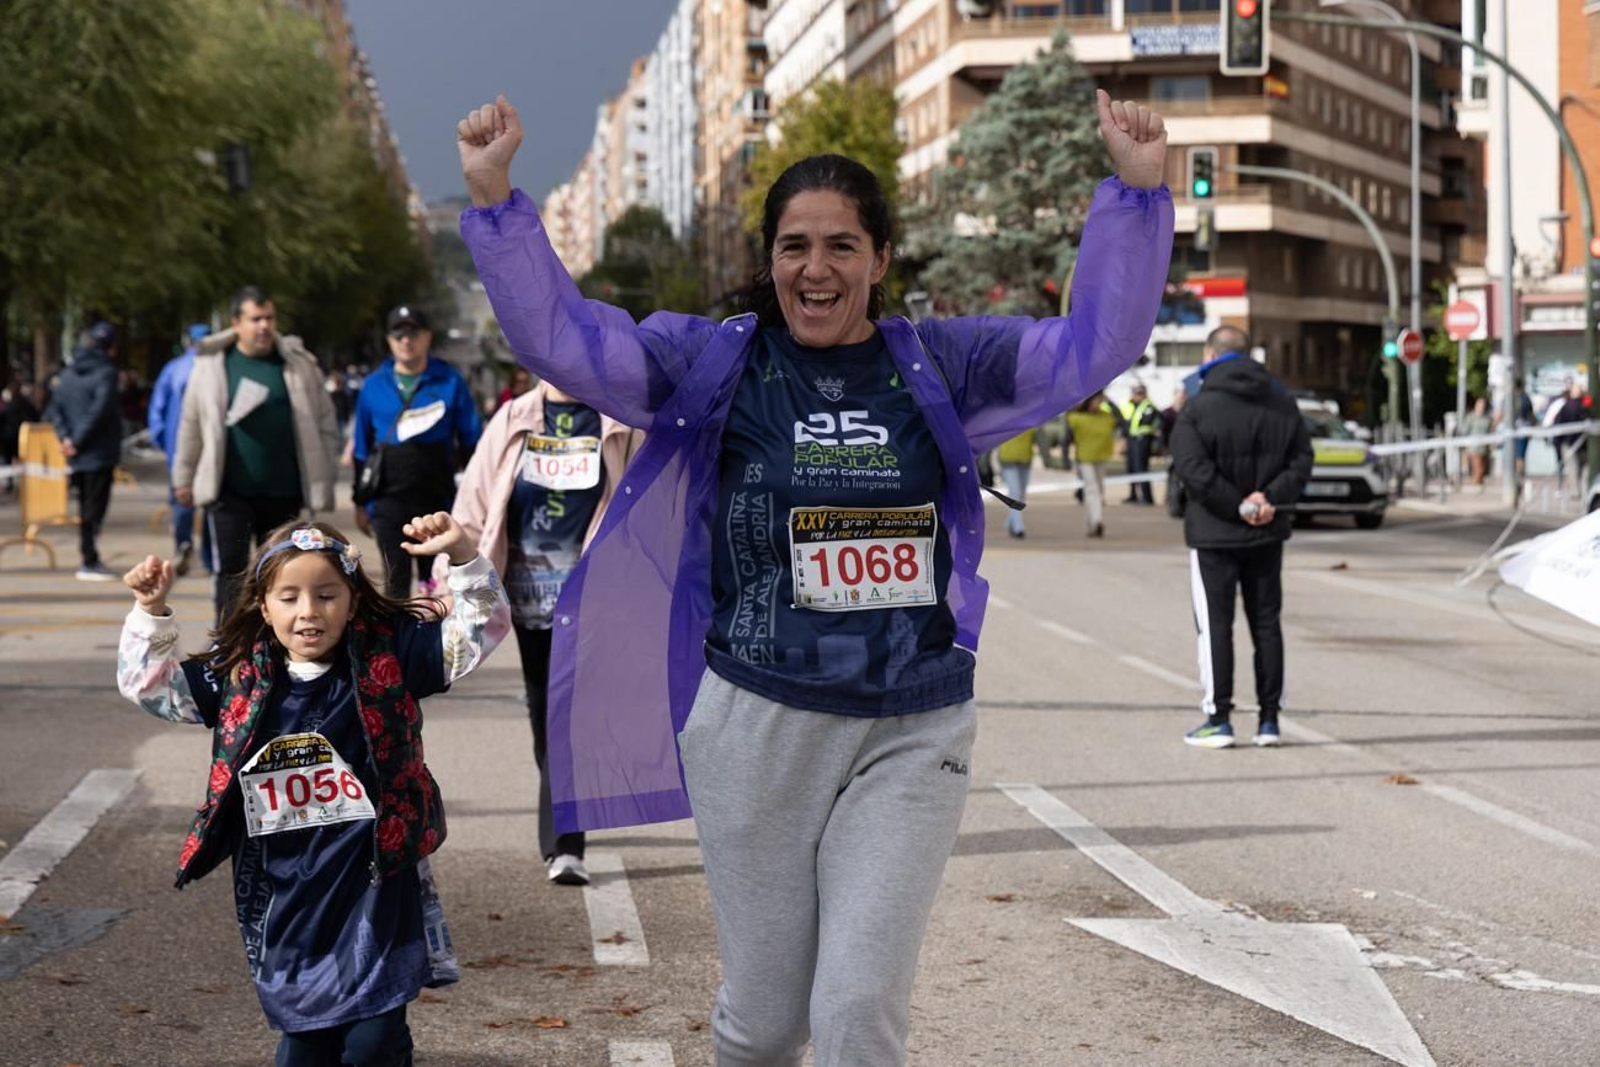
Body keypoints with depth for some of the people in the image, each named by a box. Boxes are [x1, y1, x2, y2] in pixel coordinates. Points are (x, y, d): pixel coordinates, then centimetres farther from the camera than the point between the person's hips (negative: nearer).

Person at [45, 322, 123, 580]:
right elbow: (99, 410, -21)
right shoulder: (105, 372, -11)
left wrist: (66, 437, -3)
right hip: (100, 452, -7)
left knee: (86, 507, 15)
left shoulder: (68, 373, 11)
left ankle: (89, 559, 19)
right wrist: (79, 441, -14)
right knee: (95, 508, -4)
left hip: (78, 455, 7)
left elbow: (54, 410, 5)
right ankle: (89, 562, -7)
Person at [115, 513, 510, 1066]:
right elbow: (149, 682, 10)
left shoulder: (387, 659, -3)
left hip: (374, 892, -2)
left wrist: (463, 556, -20)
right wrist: (151, 610, -3)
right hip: (286, 900, 3)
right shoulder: (238, 680, 3)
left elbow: (479, 629, -6)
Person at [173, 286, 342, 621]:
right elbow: (191, 425, 5)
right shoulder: (212, 364, 0)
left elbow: (325, 422, 6)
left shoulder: (298, 364, 2)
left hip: (284, 492, 2)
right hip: (230, 491, -1)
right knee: (231, 569, -3)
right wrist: (183, 477, 7)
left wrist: (322, 478, 3)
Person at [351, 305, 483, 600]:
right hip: (388, 503, 1)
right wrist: (361, 502, 11)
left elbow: (472, 442, 2)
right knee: (396, 582, 4)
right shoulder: (374, 385, 6)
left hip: (438, 500, -1)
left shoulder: (450, 382, 1)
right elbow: (361, 449, 11)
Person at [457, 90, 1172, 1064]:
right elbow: (560, 336, -5)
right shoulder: (715, 362, 2)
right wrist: (495, 199, -15)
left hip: (912, 736, 1)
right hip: (756, 726, 0)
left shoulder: (939, 365, 5)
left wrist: (1137, 193, -7)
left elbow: (1098, 342, 2)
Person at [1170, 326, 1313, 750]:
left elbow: (1195, 470, -20)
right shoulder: (1282, 404, 5)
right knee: (1266, 621, 11)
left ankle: (1218, 719, 1)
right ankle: (1269, 719, 11)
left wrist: (1237, 505, -15)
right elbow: (1301, 459, 0)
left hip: (1214, 536, -5)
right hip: (1267, 536, 5)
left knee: (1215, 625, 2)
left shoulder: (1197, 409, -12)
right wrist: (1271, 499, -10)